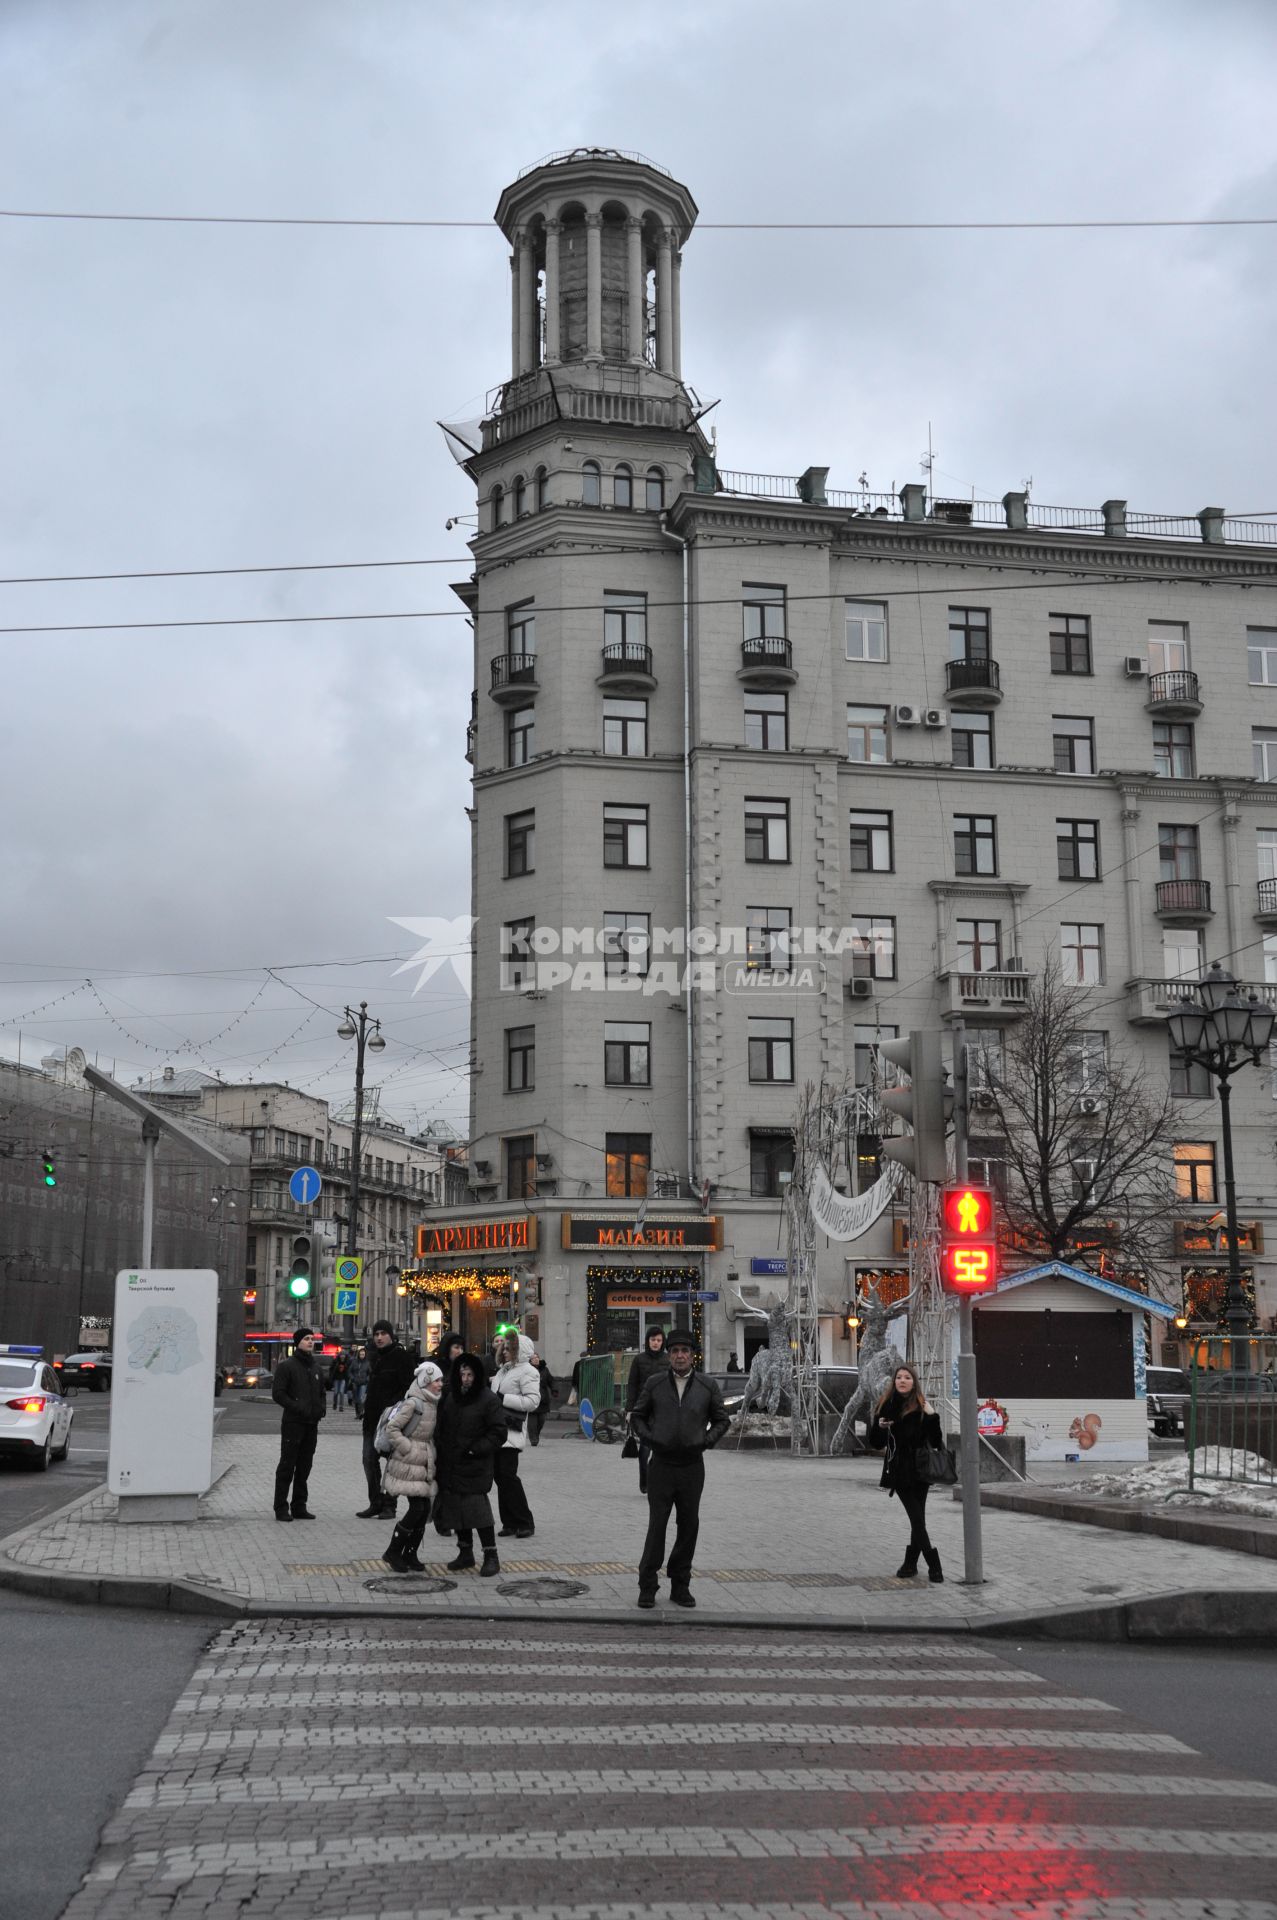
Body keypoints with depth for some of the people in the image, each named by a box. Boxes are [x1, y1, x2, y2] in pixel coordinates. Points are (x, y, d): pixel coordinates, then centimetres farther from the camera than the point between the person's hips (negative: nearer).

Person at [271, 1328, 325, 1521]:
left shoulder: (315, 1368, 17)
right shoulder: (287, 1366, -5)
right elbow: (277, 1393, -11)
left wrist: (321, 1407, 7)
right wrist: (298, 1407, -20)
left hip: (311, 1425, 7)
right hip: (292, 1423, -7)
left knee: (304, 1467, 10)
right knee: (287, 1467, -3)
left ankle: (299, 1506, 16)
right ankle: (281, 1507, 2)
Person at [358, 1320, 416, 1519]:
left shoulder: (401, 1357, -8)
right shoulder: (374, 1357, 15)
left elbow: (407, 1388, -13)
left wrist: (391, 1407, -20)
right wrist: (367, 1401, 12)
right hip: (372, 1417, 8)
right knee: (369, 1459, 8)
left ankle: (389, 1505, 5)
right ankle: (375, 1503, 18)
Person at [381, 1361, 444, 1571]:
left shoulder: (433, 1404, 10)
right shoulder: (412, 1403, -16)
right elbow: (392, 1428, -17)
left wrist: (431, 1454, 10)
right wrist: (408, 1449, -17)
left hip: (424, 1465, 8)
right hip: (408, 1465, -8)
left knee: (424, 1509, 5)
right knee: (417, 1508, -10)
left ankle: (410, 1555, 17)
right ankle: (393, 1552, 5)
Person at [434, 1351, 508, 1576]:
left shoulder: (488, 1400, -9)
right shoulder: (450, 1397, 10)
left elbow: (498, 1433, -10)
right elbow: (440, 1428, 19)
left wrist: (475, 1449, -15)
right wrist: (439, 1454, 8)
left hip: (475, 1468, -6)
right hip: (450, 1465, 6)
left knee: (478, 1510, -9)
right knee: (455, 1508, 11)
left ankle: (491, 1556, 2)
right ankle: (465, 1553, 25)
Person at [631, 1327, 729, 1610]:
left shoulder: (708, 1386, 4)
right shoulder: (655, 1383, 2)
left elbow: (721, 1420, 14)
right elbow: (637, 1415, 12)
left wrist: (707, 1441, -1)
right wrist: (647, 1438, -3)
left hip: (692, 1466, 2)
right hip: (662, 1465, -1)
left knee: (689, 1526, 6)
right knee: (657, 1525, -3)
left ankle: (680, 1586, 17)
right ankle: (647, 1586, 4)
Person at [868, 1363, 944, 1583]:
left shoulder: (921, 1407, -2)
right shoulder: (886, 1406, 4)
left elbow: (936, 1442, -6)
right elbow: (876, 1444, 8)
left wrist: (932, 1417, -19)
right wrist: (879, 1427, -11)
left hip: (919, 1470, -1)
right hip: (898, 1471, 1)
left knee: (917, 1519, 2)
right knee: (917, 1518, -4)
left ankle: (911, 1563, 17)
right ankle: (934, 1567, -2)